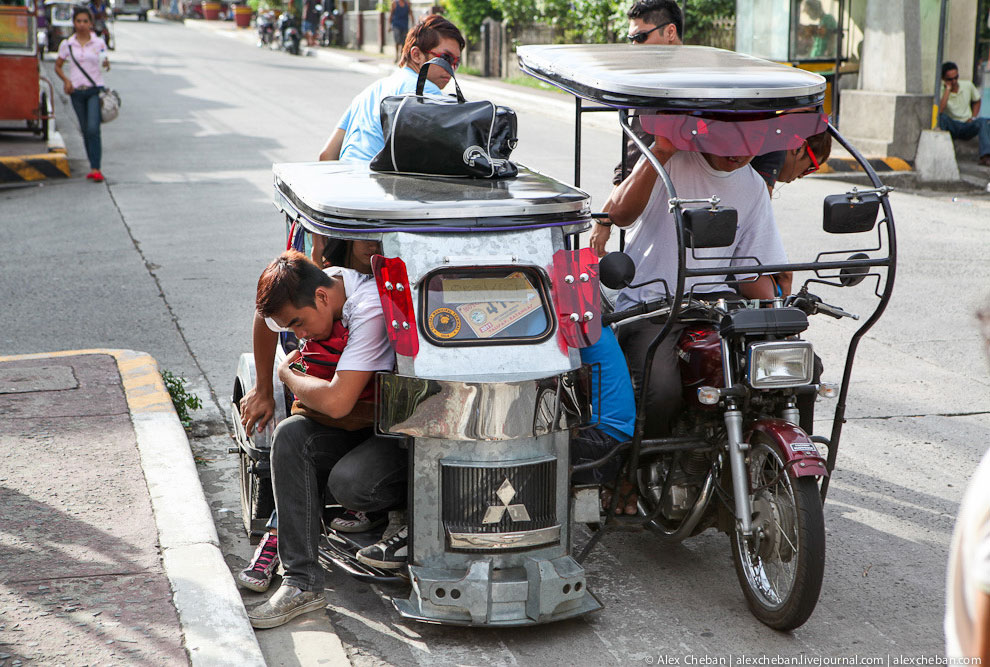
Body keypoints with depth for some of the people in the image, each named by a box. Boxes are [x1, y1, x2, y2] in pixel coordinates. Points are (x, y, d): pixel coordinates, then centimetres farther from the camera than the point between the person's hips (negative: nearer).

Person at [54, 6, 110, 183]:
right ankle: (94, 167, 18)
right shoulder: (67, 44, 4)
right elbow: (58, 66, 12)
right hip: (76, 91, 2)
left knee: (93, 128, -16)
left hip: (95, 90, -2)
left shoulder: (99, 43, 1)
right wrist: (66, 80, -5)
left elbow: (105, 63, 9)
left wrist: (106, 64, -15)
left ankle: (96, 168, -17)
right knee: (85, 130, 8)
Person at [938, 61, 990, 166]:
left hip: (967, 127, 2)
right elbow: (939, 111, -30)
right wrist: (948, 89, -23)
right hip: (951, 127, -2)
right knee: (942, 117, -33)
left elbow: (977, 101, 21)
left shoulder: (968, 86, 2)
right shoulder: (941, 91, -10)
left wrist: (973, 117, 3)